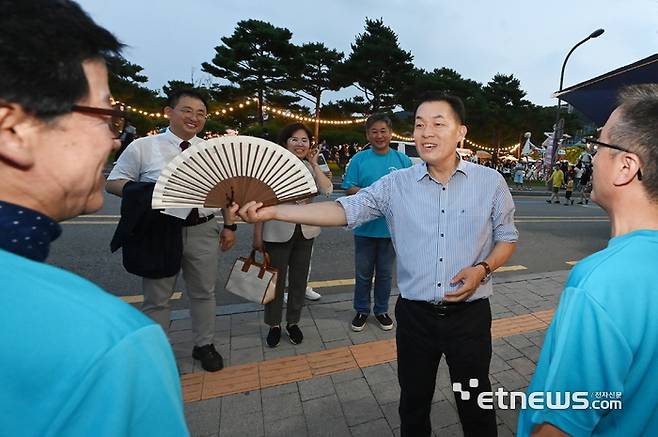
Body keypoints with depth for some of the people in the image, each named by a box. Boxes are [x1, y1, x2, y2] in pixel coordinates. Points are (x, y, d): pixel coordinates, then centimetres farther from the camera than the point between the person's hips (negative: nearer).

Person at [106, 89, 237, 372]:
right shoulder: (143, 147, -2)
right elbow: (113, 182, 1)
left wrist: (229, 226, 3)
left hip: (204, 231, 3)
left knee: (203, 293, 16)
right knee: (157, 298, 12)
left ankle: (204, 345, 37)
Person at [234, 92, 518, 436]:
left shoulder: (490, 182, -4)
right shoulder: (396, 184, -6)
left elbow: (507, 238, 6)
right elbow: (344, 210, -15)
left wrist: (482, 269, -15)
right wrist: (271, 211, -24)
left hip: (469, 314, 0)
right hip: (415, 314, 1)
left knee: (475, 404, 21)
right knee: (413, 403, 22)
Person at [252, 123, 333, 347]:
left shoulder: (309, 167, 3)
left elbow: (327, 190, -11)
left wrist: (314, 164, -10)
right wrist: (257, 234, -6)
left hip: (305, 233, 4)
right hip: (277, 233, -3)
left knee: (299, 280, 15)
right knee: (276, 281, 9)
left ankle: (293, 322, 34)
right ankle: (274, 325, 31)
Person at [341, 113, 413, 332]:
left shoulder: (403, 160, 3)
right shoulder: (359, 159, 0)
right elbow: (349, 189, -3)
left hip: (391, 227, 1)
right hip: (365, 227, 0)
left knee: (385, 273, 15)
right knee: (363, 273, 12)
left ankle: (381, 310, 34)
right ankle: (361, 311, 31)